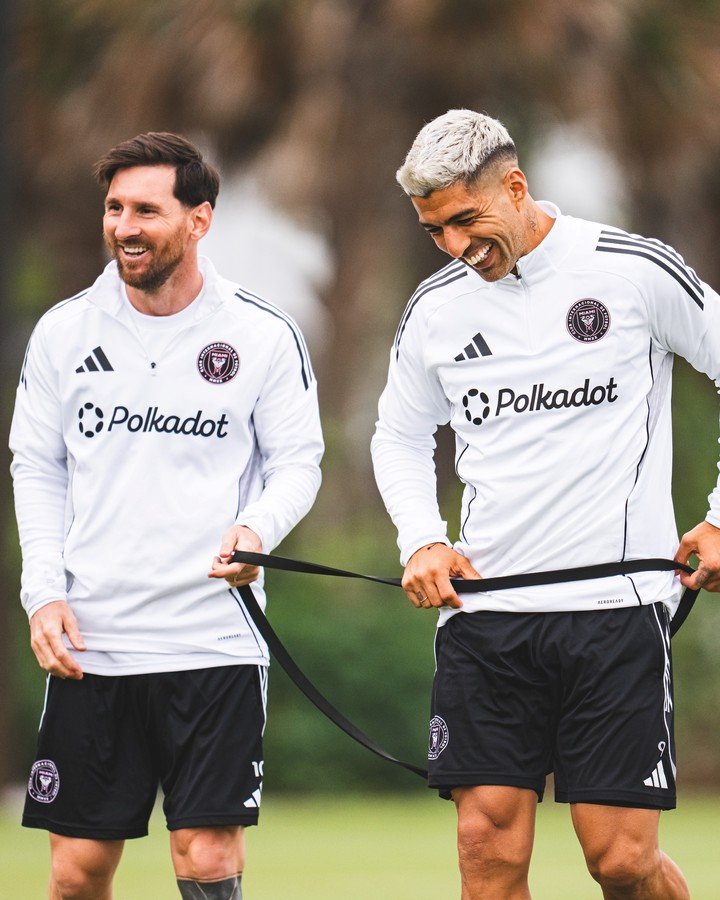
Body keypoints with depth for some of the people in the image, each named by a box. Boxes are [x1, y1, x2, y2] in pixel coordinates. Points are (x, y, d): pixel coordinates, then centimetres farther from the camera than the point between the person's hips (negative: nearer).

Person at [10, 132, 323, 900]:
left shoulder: (264, 334, -1)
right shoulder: (64, 331, 6)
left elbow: (298, 462, 5)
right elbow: (37, 469, 13)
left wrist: (258, 529, -17)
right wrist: (43, 593, 1)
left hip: (216, 641, -2)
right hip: (87, 642, 2)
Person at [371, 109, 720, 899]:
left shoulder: (637, 270, -3)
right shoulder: (434, 309, 8)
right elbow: (400, 436, 23)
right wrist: (421, 541, 6)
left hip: (616, 602, -3)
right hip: (483, 610, 3)